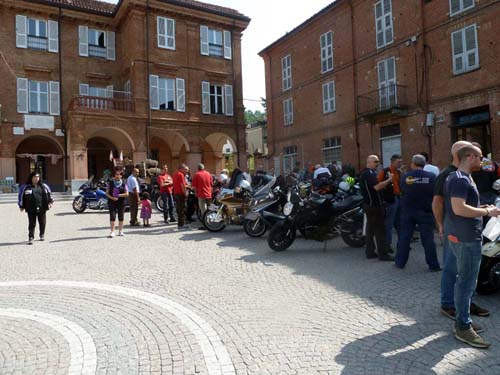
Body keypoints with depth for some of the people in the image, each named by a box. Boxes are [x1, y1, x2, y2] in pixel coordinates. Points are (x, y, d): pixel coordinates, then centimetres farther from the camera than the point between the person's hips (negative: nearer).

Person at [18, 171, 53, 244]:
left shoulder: (44, 186, 9)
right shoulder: (26, 187, 2)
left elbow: (49, 194, 16)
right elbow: (21, 196, 7)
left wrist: (50, 202, 5)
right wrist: (21, 206, 7)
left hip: (42, 209, 2)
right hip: (31, 210, -2)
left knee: (42, 223, 10)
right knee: (32, 224, -3)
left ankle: (42, 235, 29)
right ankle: (30, 238, 4)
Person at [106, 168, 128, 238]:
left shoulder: (123, 184, 2)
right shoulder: (110, 183, 3)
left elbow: (127, 194, -2)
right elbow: (107, 193, 3)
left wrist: (119, 195, -15)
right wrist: (112, 198, -14)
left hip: (121, 202, 1)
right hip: (112, 202, -1)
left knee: (121, 217, 7)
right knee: (112, 217, -8)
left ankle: (120, 231, 19)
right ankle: (112, 232, -4)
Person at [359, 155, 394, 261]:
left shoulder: (364, 173, 17)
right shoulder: (369, 173, -17)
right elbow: (377, 187, -28)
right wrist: (389, 179, -21)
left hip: (368, 204, 11)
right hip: (374, 206, -11)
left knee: (370, 229, 12)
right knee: (380, 230, -6)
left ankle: (370, 252, 17)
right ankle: (383, 254, -3)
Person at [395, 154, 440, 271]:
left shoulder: (405, 177, -8)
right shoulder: (431, 177, -8)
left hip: (407, 211, 1)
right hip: (425, 212, 0)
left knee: (404, 236, 10)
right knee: (428, 238, 5)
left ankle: (400, 262, 17)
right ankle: (433, 265, 10)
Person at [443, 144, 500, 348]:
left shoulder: (455, 177, 16)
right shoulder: (461, 179, -16)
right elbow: (459, 209, -26)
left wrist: (482, 208, 17)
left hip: (461, 237, 11)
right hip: (467, 239, -11)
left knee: (464, 280, 18)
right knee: (467, 283, -3)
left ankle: (461, 319, 29)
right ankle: (463, 328, 6)